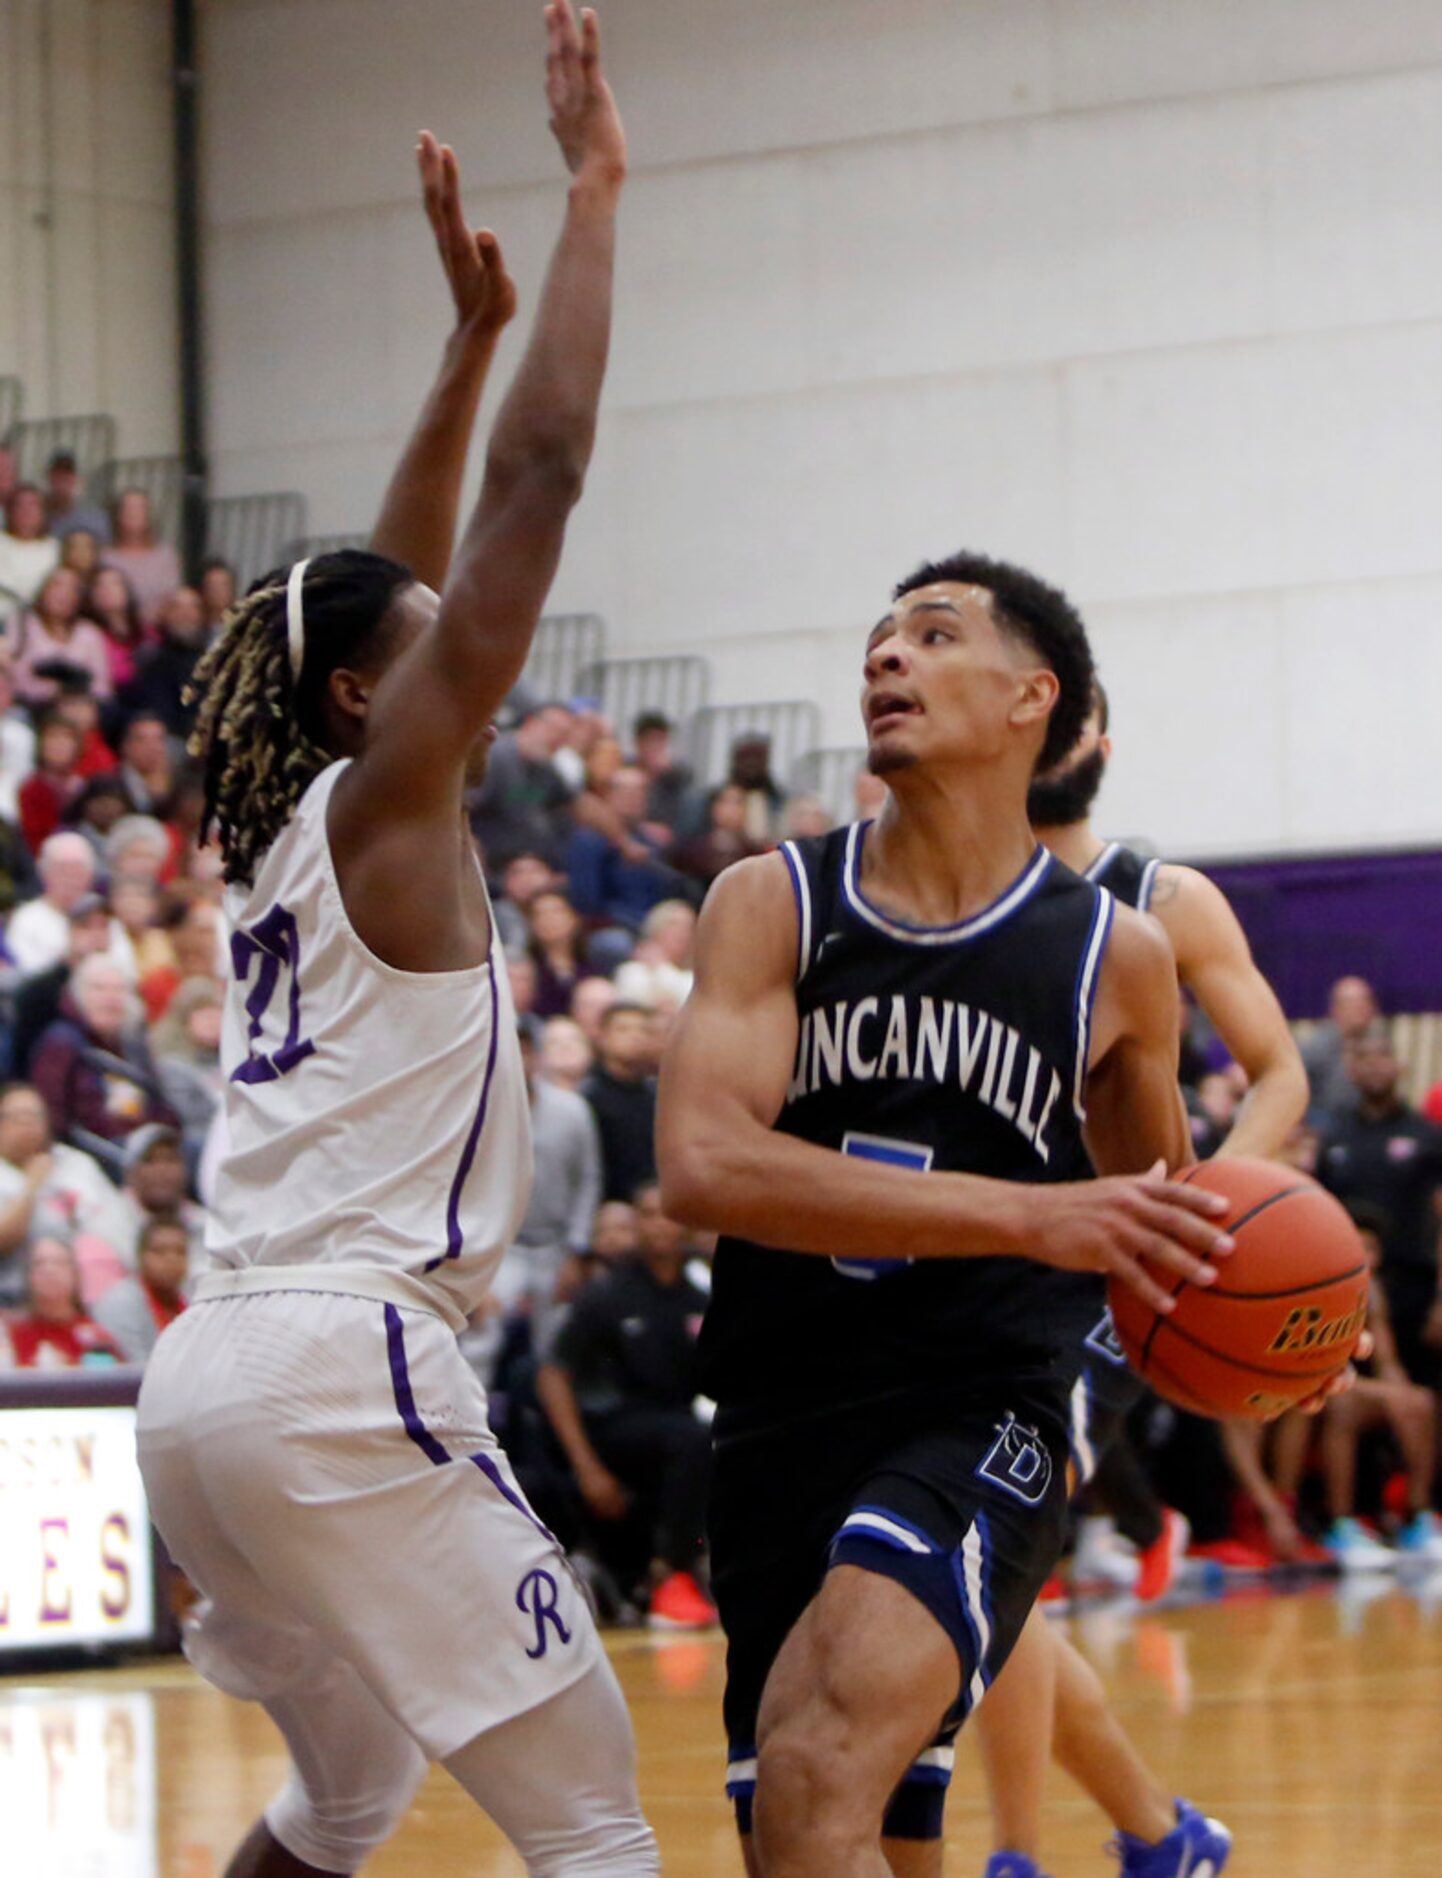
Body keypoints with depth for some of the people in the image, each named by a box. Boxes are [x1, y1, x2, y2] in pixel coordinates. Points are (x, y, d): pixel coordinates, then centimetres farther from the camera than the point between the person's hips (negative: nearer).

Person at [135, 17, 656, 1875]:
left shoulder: (275, 837, 17)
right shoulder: (384, 803, -3)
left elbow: (393, 585, 30)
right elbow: (541, 473, -7)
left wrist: (472, 332, 30)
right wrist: (592, 191, -3)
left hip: (211, 1370, 9)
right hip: (343, 1370, -9)